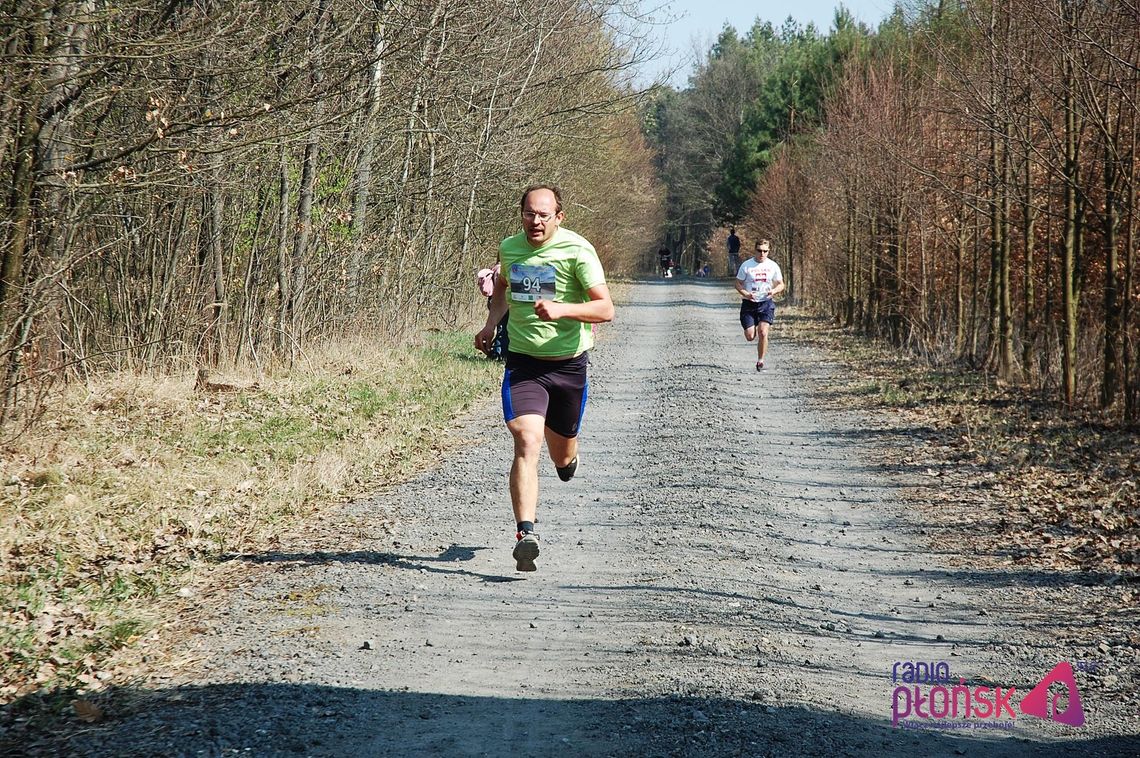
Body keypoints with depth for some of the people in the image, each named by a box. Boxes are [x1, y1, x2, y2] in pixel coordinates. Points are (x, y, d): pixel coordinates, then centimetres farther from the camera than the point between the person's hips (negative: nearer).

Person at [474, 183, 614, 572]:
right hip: (523, 362, 1)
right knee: (527, 442, -21)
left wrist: (561, 309, -31)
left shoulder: (577, 250, -12)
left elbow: (606, 309, -18)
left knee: (562, 456, 16)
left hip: (569, 364, -1)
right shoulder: (509, 248, 3)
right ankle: (525, 534, -27)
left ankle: (568, 455, 56)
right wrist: (491, 323, 17)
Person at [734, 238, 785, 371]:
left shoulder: (773, 266, 1)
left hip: (766, 303, 0)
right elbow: (738, 283, 1)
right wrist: (746, 294, -18)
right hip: (749, 304, 0)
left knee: (763, 333, -16)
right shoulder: (746, 265, -3)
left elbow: (781, 285, 9)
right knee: (750, 337, -3)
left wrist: (774, 291, -13)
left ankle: (760, 361, -2)